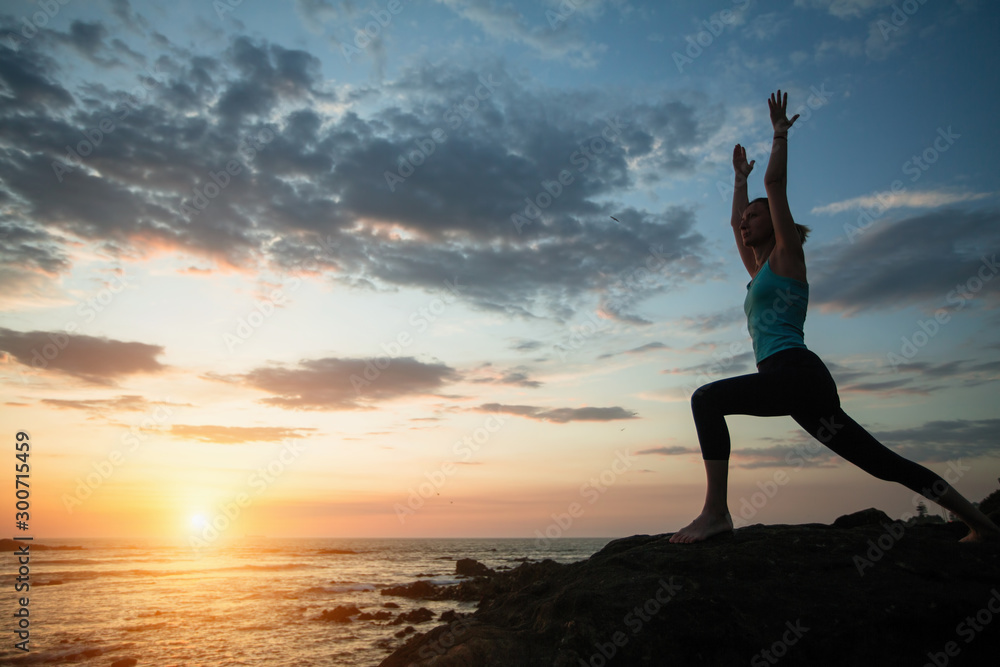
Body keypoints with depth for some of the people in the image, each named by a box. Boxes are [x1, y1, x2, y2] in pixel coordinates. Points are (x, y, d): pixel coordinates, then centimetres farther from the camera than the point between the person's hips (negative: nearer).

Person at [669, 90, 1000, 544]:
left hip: (796, 372, -10)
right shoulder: (759, 269, 25)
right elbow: (736, 222, 39)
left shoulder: (786, 255, 5)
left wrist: (780, 132, 10)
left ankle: (716, 511, -28)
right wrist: (740, 177, 48)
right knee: (882, 462, 11)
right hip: (790, 382, 10)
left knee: (706, 399, -23)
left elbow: (775, 183, 0)